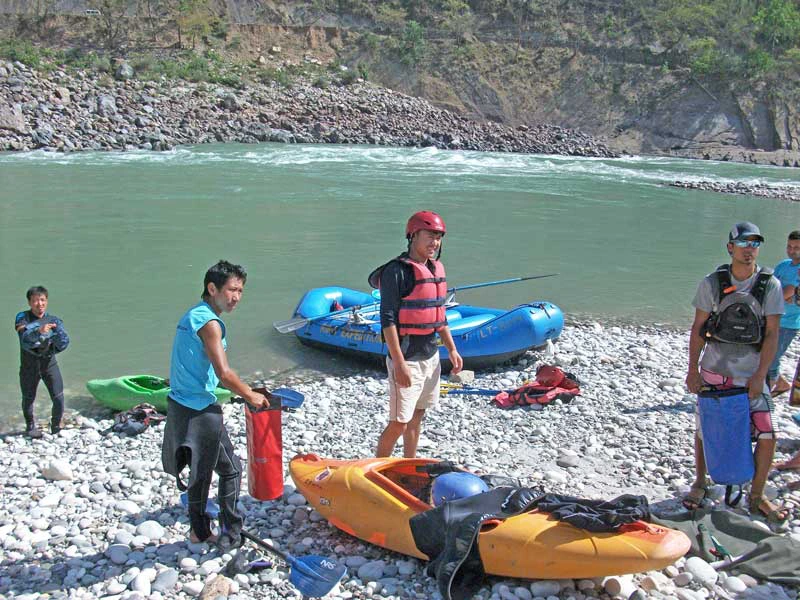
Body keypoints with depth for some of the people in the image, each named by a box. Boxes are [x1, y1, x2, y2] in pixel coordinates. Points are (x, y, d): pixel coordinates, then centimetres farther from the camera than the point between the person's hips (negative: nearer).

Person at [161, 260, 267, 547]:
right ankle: (231, 533, 12)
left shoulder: (191, 316, 13)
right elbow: (224, 374, -22)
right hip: (200, 411, -9)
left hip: (180, 405, 9)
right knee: (230, 469, 5)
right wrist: (250, 396, -8)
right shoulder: (209, 323, -18)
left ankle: (199, 531, 31)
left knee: (201, 470, 20)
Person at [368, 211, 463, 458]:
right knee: (399, 422, -5)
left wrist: (452, 349, 16)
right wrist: (399, 364, -22)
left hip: (431, 356, 8)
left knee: (417, 416, 17)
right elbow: (388, 320, -18)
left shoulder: (436, 269, 11)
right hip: (407, 359, -8)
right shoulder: (397, 271, -15)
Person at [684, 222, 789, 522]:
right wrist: (693, 370, -3)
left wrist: (760, 376, -11)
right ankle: (699, 484, 33)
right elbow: (698, 329, 0)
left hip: (751, 375, 0)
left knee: (767, 437, -5)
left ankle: (756, 497, 14)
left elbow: (772, 333, -5)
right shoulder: (712, 283, -4)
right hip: (714, 372, 0)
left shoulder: (770, 285, -5)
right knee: (704, 432, 9)